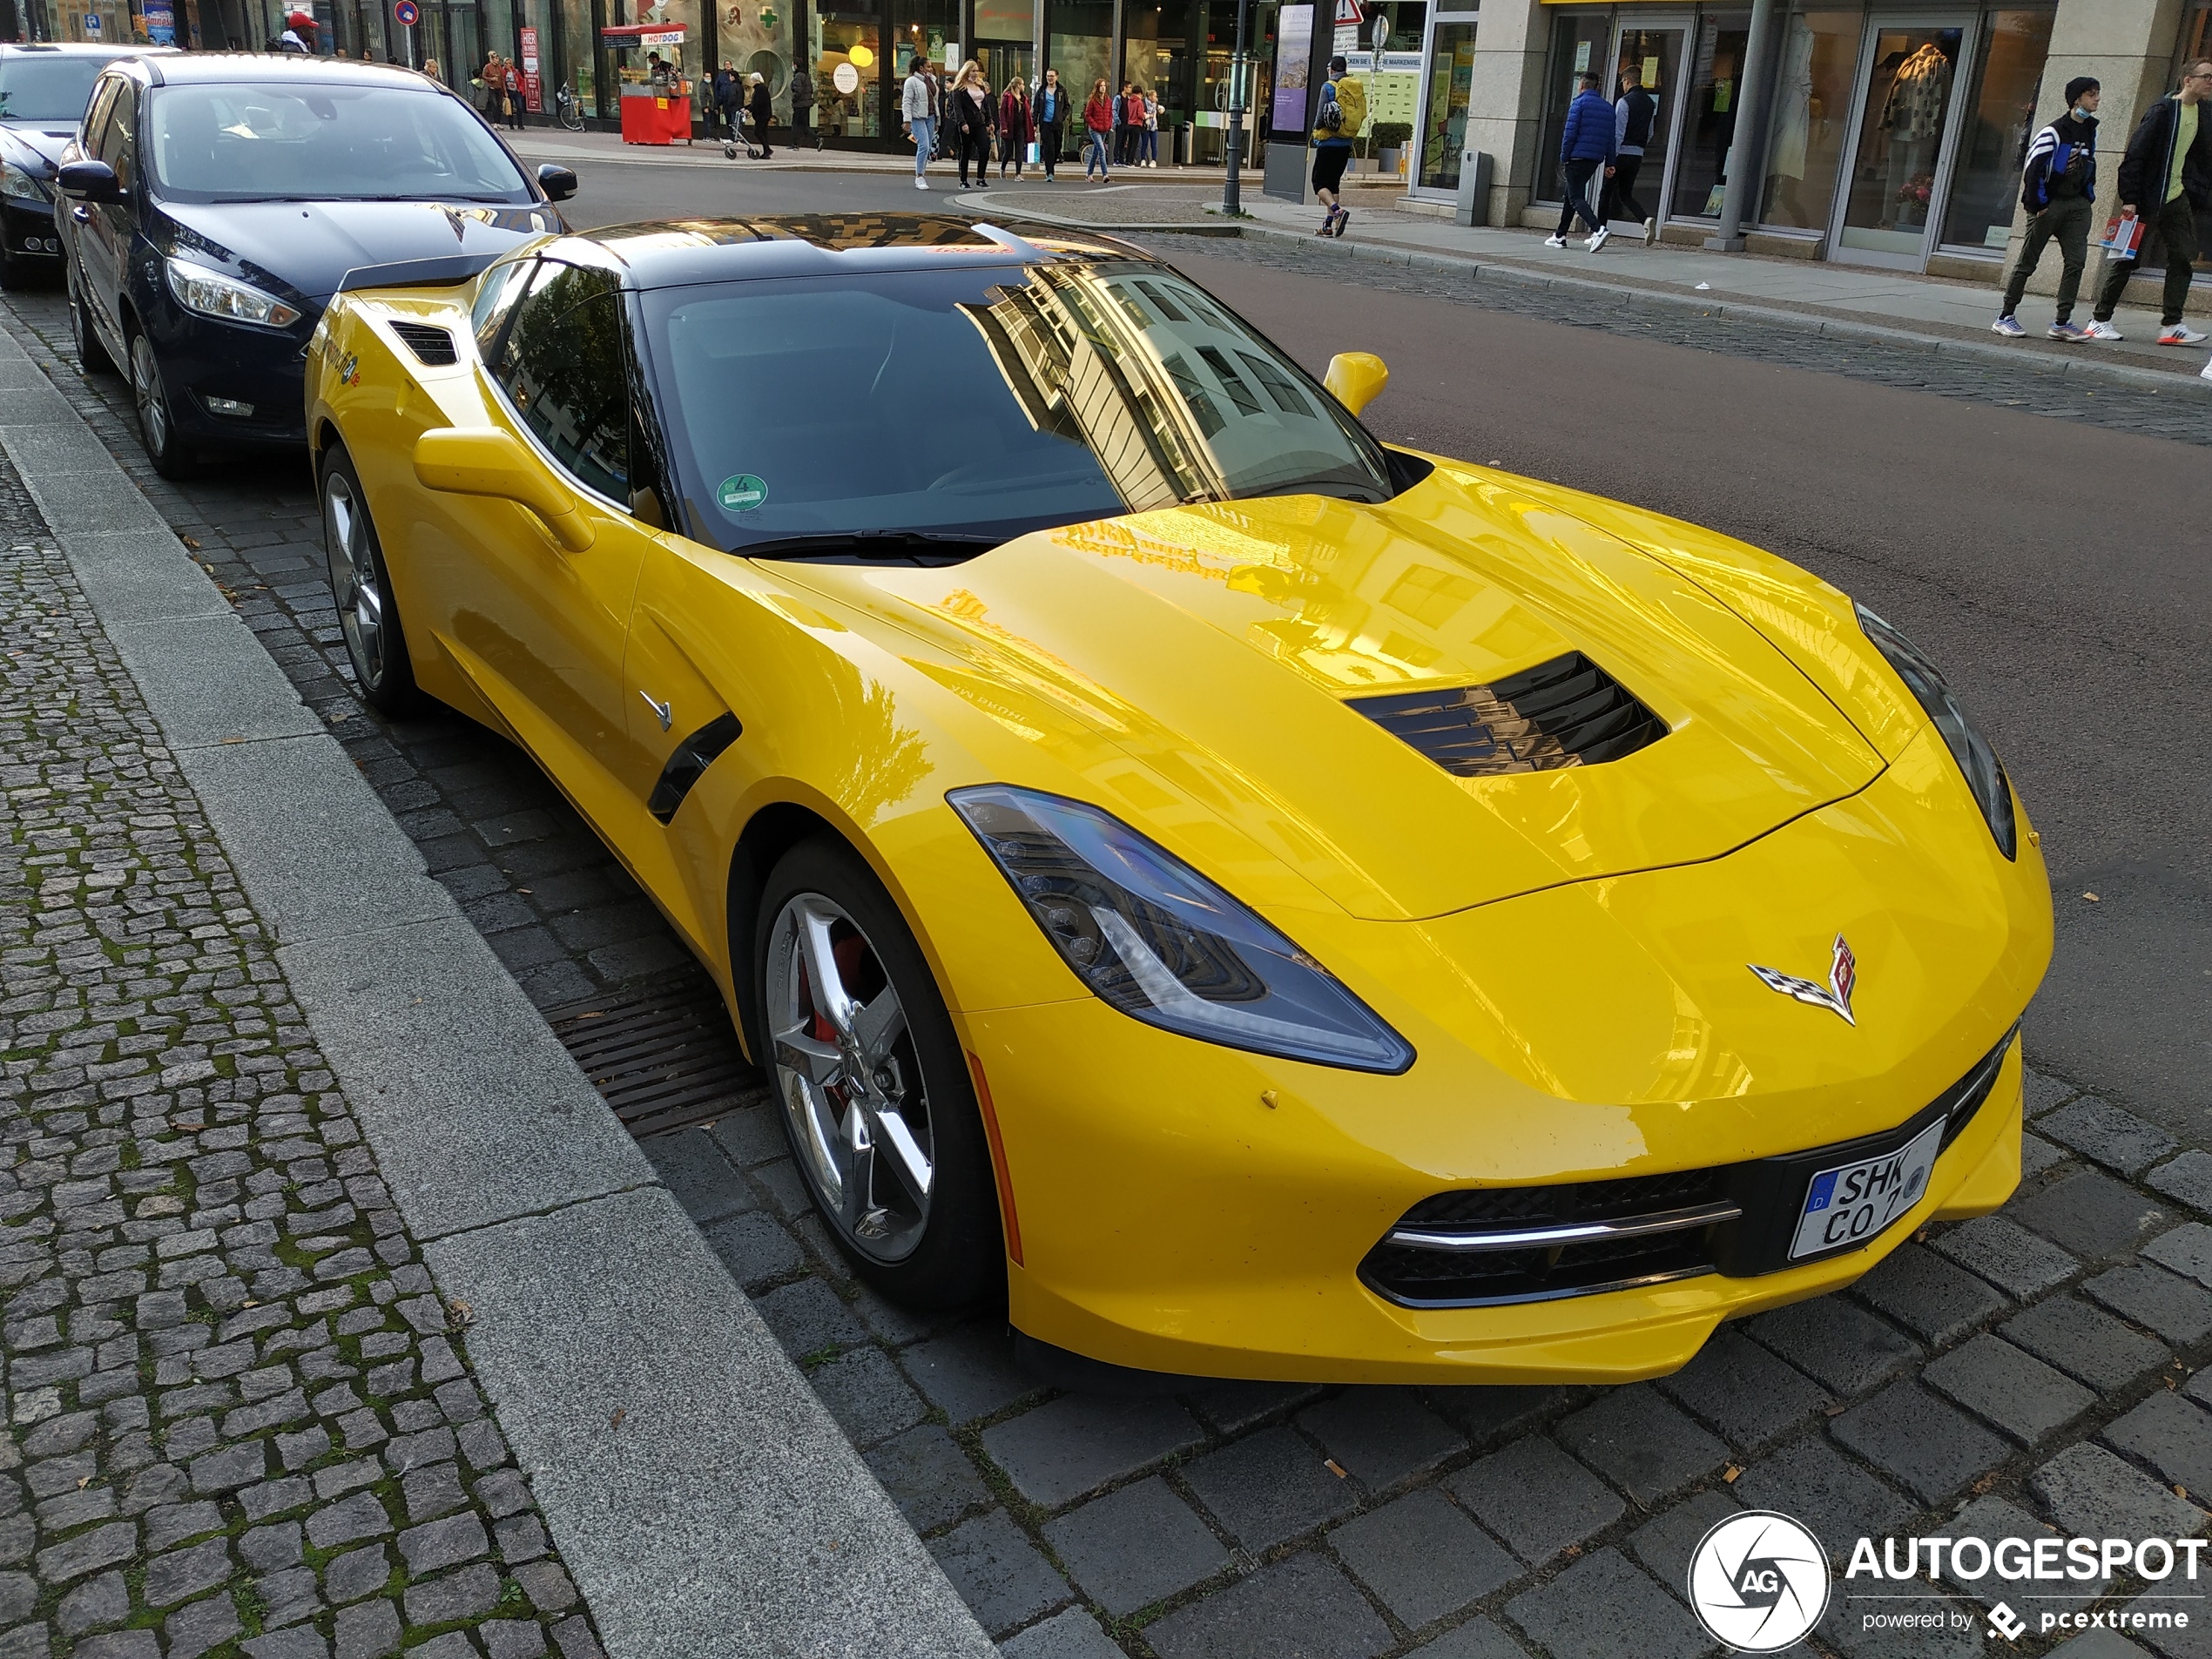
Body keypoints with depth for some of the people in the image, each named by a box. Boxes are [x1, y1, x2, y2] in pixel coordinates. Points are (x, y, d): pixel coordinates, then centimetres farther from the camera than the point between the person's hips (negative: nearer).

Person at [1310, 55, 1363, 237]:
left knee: (1319, 183, -4)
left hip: (1328, 142, -6)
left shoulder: (1329, 87, -10)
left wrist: (1316, 129, 7)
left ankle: (1338, 210, -28)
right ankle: (1329, 225, 11)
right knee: (1333, 182, 15)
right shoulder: (1357, 88, 8)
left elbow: (1320, 118, -13)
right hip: (1346, 144, 6)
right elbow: (1362, 116, 9)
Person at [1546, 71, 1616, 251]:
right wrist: (1609, 163, 12)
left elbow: (1570, 133, -12)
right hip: (1595, 160, 7)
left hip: (1578, 157, -7)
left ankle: (1599, 230, -30)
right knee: (1571, 194, 20)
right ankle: (1560, 236, 24)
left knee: (1576, 198, -10)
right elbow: (1611, 138, 11)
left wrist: (1564, 158, -6)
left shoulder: (1579, 103, -5)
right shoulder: (1608, 107, 14)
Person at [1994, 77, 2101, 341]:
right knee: (2028, 261, 0)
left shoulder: (2090, 130, 13)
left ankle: (2063, 322, -3)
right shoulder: (2054, 132, -10)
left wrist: (2088, 198, 14)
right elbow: (2032, 169, -13)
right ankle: (2005, 317, 9)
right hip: (2049, 204, -6)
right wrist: (2038, 205, -14)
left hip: (2077, 205, 6)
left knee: (2076, 260, -4)